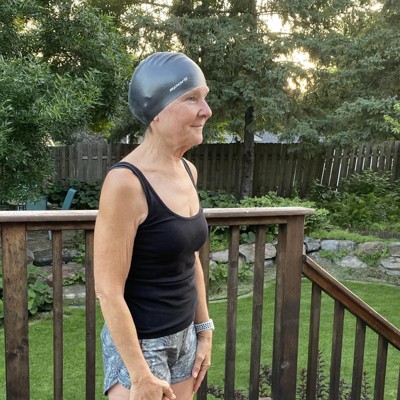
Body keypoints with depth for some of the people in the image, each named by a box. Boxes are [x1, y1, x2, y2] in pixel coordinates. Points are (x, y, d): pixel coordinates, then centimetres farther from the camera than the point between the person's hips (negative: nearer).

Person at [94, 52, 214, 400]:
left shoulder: (188, 172, 0)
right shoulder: (126, 182, -23)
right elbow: (108, 291, -21)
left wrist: (204, 331, 11)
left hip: (184, 337, 7)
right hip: (139, 343, -7)